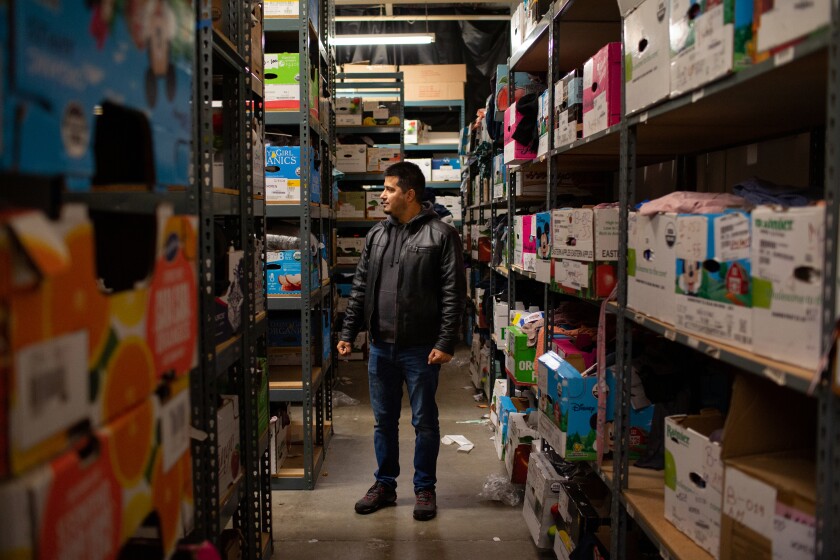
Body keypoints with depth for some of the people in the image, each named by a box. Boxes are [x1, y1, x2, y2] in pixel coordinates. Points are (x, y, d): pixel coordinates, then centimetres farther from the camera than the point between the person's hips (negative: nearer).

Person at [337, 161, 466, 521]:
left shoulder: (441, 235, -6)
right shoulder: (376, 234, 11)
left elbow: (453, 293, -10)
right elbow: (360, 287, 14)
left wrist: (445, 343, -15)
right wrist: (348, 333, 8)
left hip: (421, 349, -5)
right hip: (381, 347, 5)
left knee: (424, 422, 7)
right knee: (384, 421, 15)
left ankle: (424, 488, 23)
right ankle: (384, 485, 30)